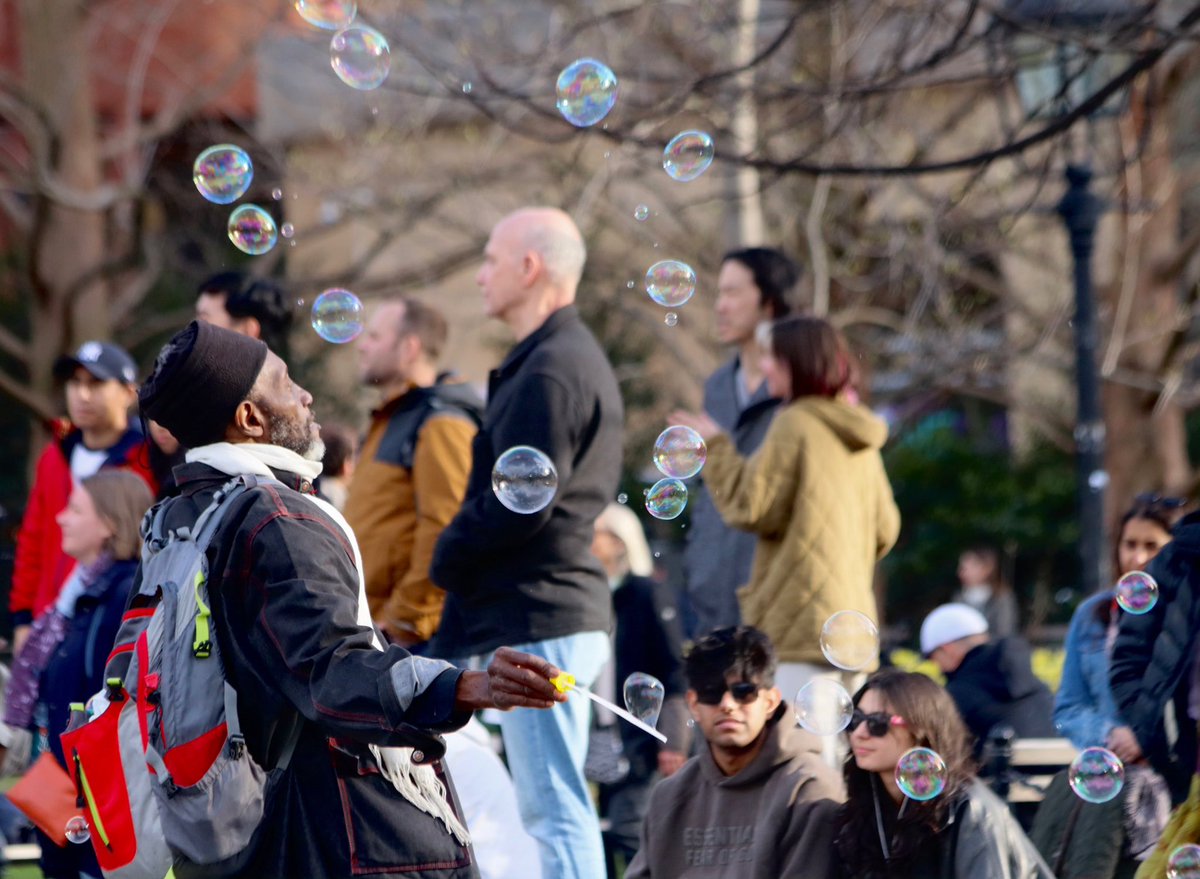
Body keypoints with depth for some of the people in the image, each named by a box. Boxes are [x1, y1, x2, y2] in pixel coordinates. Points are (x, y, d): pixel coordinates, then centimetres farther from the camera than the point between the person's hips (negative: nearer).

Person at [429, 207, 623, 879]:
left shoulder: (550, 372, -16)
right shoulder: (580, 357, 18)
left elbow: (519, 503, -22)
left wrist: (450, 554, -4)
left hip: (537, 621, -11)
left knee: (553, 808, -9)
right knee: (561, 804, 13)